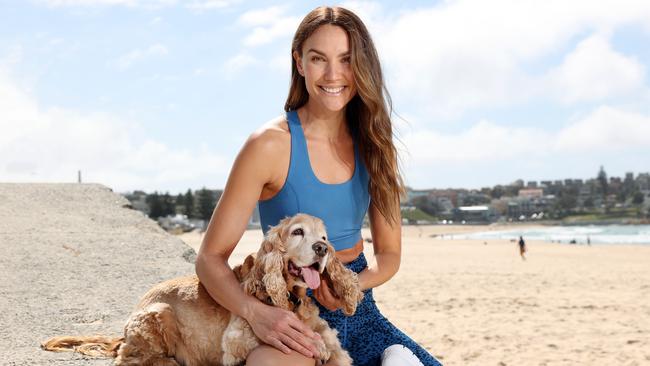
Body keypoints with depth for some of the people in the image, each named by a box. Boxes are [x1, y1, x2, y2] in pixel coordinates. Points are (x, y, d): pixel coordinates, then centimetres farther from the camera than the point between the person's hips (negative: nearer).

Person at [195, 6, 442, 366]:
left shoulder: (373, 145, 4)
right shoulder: (270, 144, -10)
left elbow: (389, 253, 11)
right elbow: (211, 258, -8)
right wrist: (256, 313, -27)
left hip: (357, 310, 4)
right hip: (292, 318, -3)